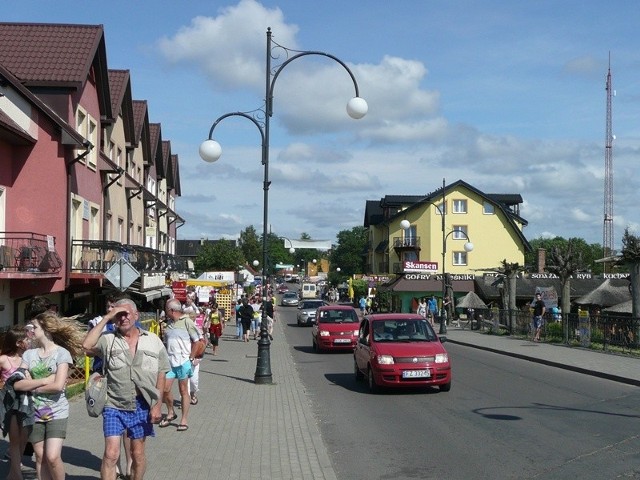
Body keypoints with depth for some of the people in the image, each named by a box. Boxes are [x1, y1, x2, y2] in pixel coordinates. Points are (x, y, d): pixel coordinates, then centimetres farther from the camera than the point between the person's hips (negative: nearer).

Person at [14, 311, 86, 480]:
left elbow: (58, 385, -19)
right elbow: (17, 384, -5)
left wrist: (32, 387, -8)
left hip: (57, 413, -5)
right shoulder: (29, 354, 5)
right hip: (35, 413, 5)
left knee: (52, 457, -13)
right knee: (40, 457, 8)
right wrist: (44, 380, -14)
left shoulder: (62, 353, -8)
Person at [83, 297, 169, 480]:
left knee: (138, 453, 13)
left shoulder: (153, 341, 3)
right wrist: (106, 318, -15)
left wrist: (158, 405, -2)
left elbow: (161, 375, 4)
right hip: (114, 407, -1)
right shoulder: (108, 339, 0)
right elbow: (87, 346, -20)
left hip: (142, 407, 1)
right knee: (111, 454, -6)